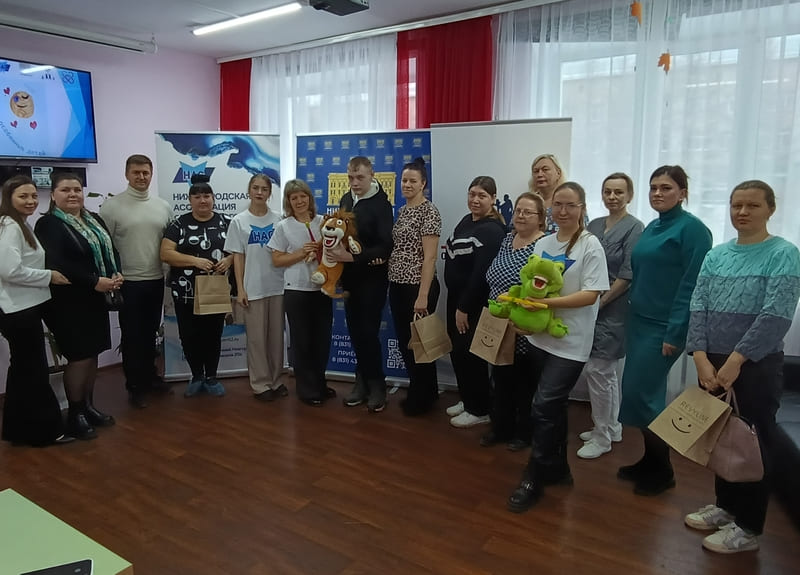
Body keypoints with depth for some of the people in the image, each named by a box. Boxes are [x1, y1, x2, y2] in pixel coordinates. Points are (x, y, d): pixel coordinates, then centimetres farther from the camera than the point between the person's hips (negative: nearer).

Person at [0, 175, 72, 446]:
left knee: (23, 369, 17)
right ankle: (44, 430, 10)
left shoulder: (22, 225, 16)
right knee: (34, 370, -1)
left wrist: (47, 276, 9)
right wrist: (49, 276, -16)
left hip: (24, 308, 11)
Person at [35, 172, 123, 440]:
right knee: (79, 356, -3)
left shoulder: (94, 219, 13)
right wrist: (94, 281, -24)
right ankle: (75, 414, 12)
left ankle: (88, 406, 26)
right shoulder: (48, 224, -10)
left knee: (92, 354, 12)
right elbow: (56, 264, -21)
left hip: (95, 299, 7)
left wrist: (117, 274, -7)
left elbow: (111, 250, 13)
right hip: (68, 302, -7)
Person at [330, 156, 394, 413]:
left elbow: (386, 246, -18)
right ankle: (363, 381, 22)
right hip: (350, 277, 6)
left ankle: (376, 384, 11)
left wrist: (353, 257, -26)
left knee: (369, 331, -4)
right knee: (355, 332, 10)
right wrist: (338, 253, -1)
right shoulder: (346, 200, 8)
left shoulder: (381, 204, -11)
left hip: (372, 278, -6)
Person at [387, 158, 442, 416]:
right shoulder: (402, 211, 13)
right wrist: (392, 283, 8)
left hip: (418, 287, -8)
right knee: (404, 343, 14)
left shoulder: (429, 211, -12)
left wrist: (423, 295, -21)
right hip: (397, 286, 8)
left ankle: (421, 399, 21)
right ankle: (422, 392, 31)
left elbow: (429, 257, -17)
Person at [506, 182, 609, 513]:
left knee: (544, 407, -9)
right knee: (553, 407, 17)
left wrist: (550, 302, -25)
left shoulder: (590, 245, -10)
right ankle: (557, 469, 33)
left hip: (570, 343, -6)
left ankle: (533, 479, 6)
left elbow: (591, 295, -16)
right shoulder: (543, 244, 8)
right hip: (541, 337, 6)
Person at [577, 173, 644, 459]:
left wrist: (601, 302, -13)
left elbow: (627, 276, -15)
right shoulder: (594, 225, 11)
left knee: (596, 370, -5)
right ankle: (611, 428, 30)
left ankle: (602, 437, 9)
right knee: (607, 371, 16)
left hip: (613, 310, -7)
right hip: (592, 308, 7)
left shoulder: (634, 228, -10)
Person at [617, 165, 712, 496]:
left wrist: (675, 333, -19)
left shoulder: (692, 229, -12)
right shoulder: (652, 228, 12)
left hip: (664, 327, -8)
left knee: (640, 394, -5)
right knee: (643, 393, 12)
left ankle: (662, 471, 13)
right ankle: (650, 460, 27)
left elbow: (692, 285, -16)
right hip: (639, 321, 8)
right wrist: (632, 315, 12)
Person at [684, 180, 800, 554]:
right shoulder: (716, 255, 8)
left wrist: (735, 361, -18)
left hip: (757, 366, -5)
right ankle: (726, 506, 33)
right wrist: (701, 358, -10)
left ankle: (748, 527, 19)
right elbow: (698, 306, 1)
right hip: (713, 363, 5)